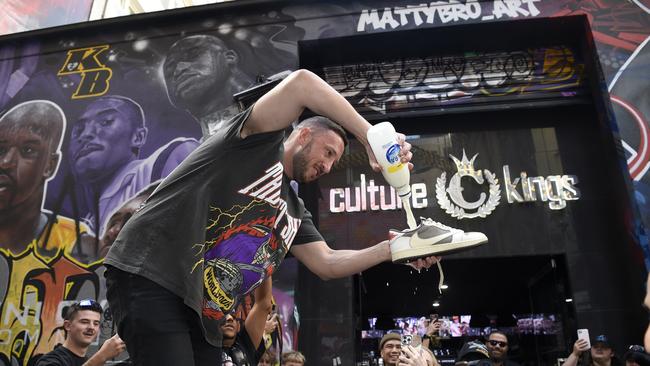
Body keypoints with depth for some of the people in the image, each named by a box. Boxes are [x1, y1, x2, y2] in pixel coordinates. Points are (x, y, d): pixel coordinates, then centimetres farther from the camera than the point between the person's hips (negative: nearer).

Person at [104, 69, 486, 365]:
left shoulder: (294, 212, 16)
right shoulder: (260, 143, -4)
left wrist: (393, 249, 3)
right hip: (149, 276, -8)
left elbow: (327, 264, 12)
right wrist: (370, 137, -20)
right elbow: (302, 83, -20)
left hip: (202, 310, 9)